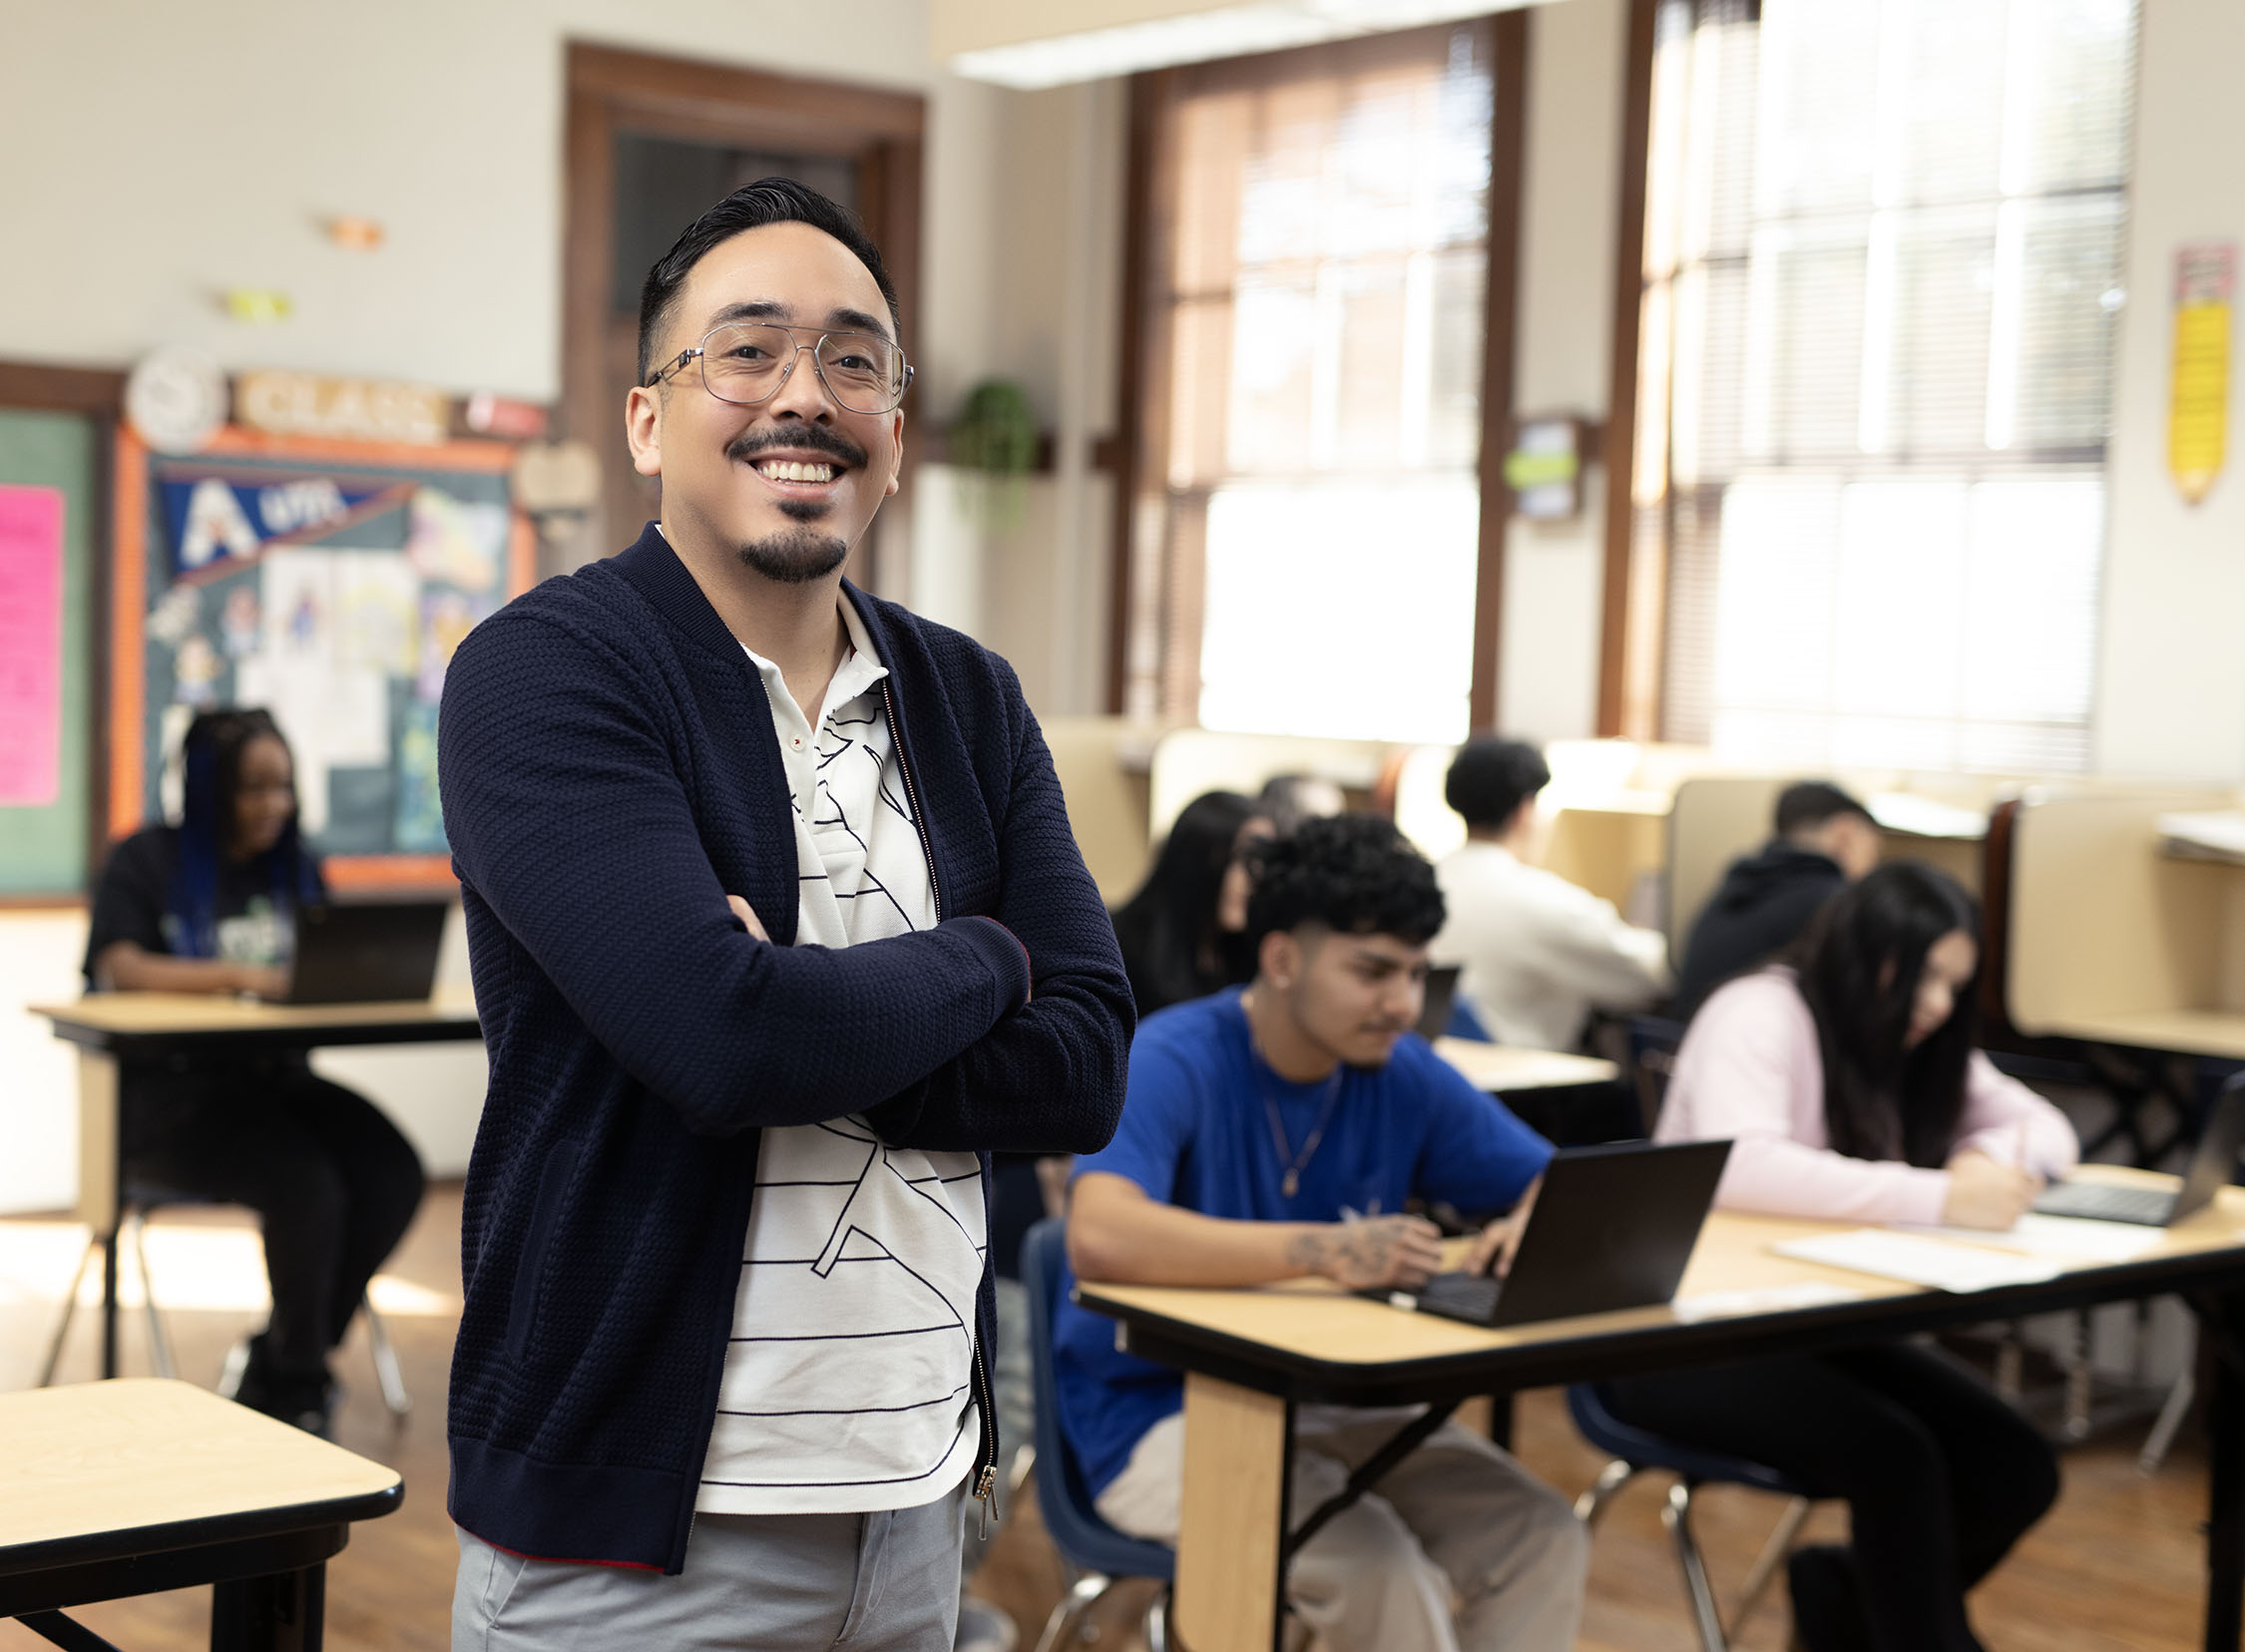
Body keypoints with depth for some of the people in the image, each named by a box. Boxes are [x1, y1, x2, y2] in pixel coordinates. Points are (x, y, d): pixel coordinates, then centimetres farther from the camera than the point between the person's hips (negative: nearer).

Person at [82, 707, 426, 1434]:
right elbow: (118, 969, -13)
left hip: (274, 1078, 5)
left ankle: (279, 1368, -4)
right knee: (307, 1184, -32)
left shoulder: (296, 865, 18)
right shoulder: (147, 861, 2)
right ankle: (298, 1379, -6)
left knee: (393, 1175, -23)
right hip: (168, 1094, -5)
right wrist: (236, 975, -26)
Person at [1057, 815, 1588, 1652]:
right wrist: (1323, 1251, -44)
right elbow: (1099, 1236, -36)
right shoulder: (1175, 1061, -18)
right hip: (1161, 1416, -6)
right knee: (1380, 1566, -29)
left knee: (1544, 1540, -14)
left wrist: (1530, 1230, -18)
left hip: (1330, 1404, 6)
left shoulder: (1405, 1074, 1)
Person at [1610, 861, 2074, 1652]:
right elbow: (1738, 1165, -32)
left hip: (1816, 1325, 8)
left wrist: (1996, 1157, -14)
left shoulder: (1910, 1050, 11)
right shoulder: (1759, 1013, -14)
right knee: (1896, 1458, -29)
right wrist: (1941, 1197, -36)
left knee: (2017, 1469, -9)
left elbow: (2046, 1127, 11)